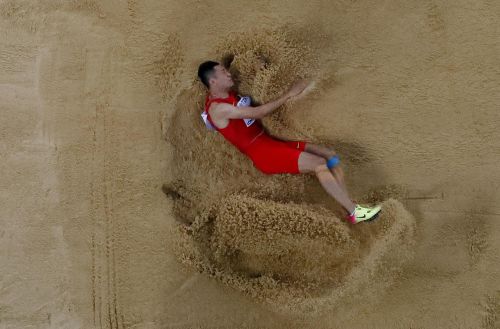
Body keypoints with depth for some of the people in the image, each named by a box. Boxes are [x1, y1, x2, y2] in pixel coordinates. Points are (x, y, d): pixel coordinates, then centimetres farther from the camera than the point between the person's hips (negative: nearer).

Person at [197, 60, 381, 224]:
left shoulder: (227, 95, 15)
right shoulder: (217, 108, -14)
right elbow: (258, 113, -16)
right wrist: (288, 94, -13)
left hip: (271, 142, 10)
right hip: (262, 153, -10)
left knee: (330, 156, -1)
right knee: (319, 164, -22)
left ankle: (349, 205, -6)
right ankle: (354, 212, -15)